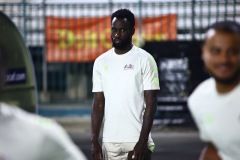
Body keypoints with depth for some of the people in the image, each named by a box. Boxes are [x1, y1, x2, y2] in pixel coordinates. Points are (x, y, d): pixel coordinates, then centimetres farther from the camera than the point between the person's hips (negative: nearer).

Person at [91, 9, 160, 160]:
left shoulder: (144, 59, -4)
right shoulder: (101, 62, 9)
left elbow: (151, 103, -7)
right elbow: (98, 104, 9)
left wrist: (142, 141, -15)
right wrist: (94, 141, 0)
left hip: (136, 140, -4)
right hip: (110, 142, 4)